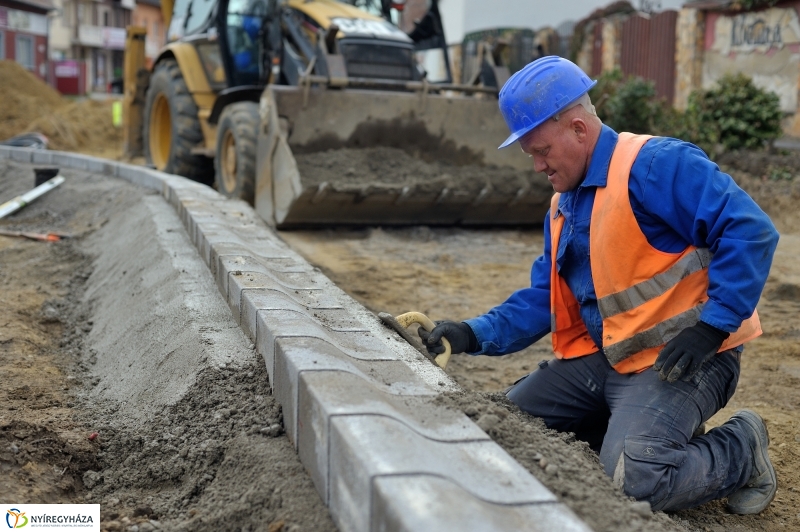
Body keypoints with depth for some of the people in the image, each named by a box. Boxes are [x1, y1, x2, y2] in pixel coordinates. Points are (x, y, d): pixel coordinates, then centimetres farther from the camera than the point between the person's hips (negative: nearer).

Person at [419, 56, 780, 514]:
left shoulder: (655, 166, -16)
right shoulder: (564, 205, 13)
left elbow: (751, 231, -21)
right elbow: (543, 299, 11)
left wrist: (712, 326, -24)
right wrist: (473, 335, -3)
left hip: (680, 359, -9)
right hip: (606, 357, 9)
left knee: (632, 479, -27)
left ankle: (740, 452, 3)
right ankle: (648, 435, 14)